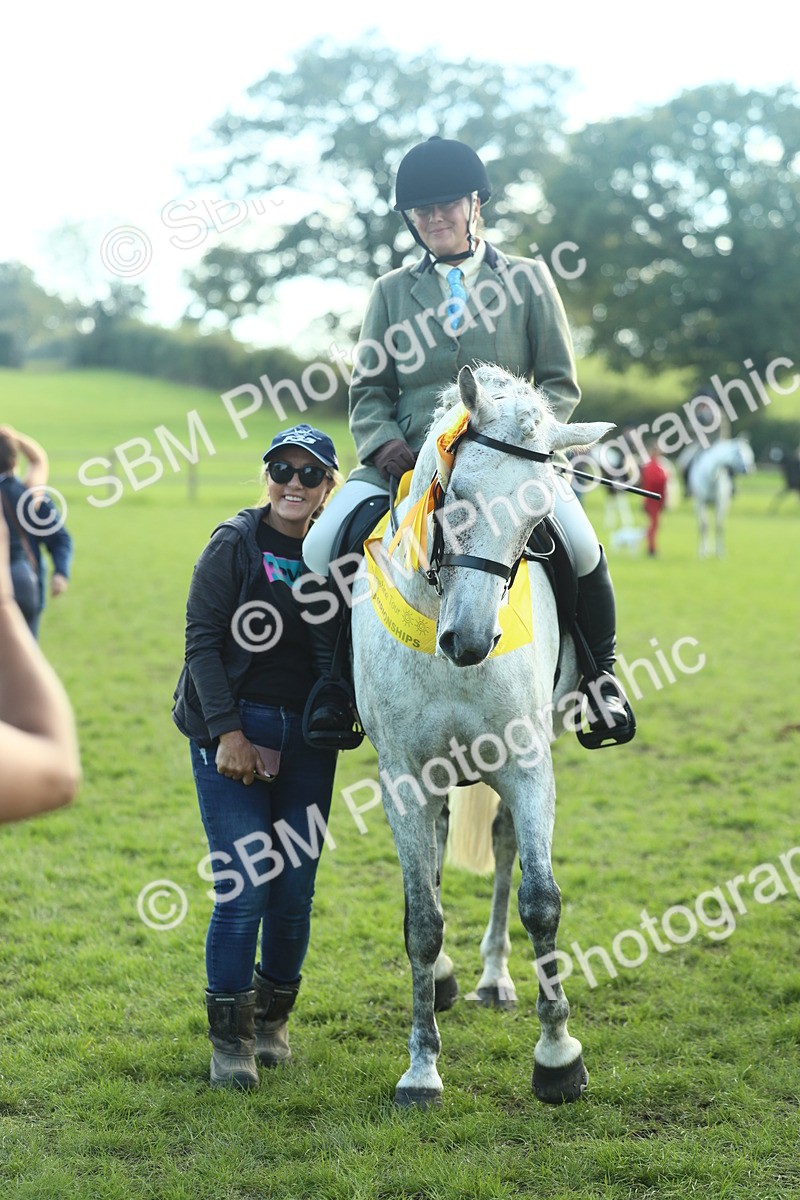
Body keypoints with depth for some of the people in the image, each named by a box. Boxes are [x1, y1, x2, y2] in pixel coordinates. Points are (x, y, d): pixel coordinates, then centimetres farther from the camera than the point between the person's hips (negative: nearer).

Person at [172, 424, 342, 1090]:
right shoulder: (235, 543, -4)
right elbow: (202, 640, -7)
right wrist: (229, 730, -14)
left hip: (309, 735, 4)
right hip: (234, 731, -4)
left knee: (296, 891, 6)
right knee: (244, 887, -8)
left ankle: (273, 1017, 27)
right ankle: (230, 1037, 7)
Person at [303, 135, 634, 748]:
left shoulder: (527, 278, 10)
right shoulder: (392, 292, 15)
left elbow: (560, 384, 7)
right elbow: (368, 389, 13)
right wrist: (384, 443, -10)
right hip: (409, 460, 2)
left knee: (581, 546, -27)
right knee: (321, 547, -21)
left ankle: (599, 672, 0)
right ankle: (334, 680, 1)